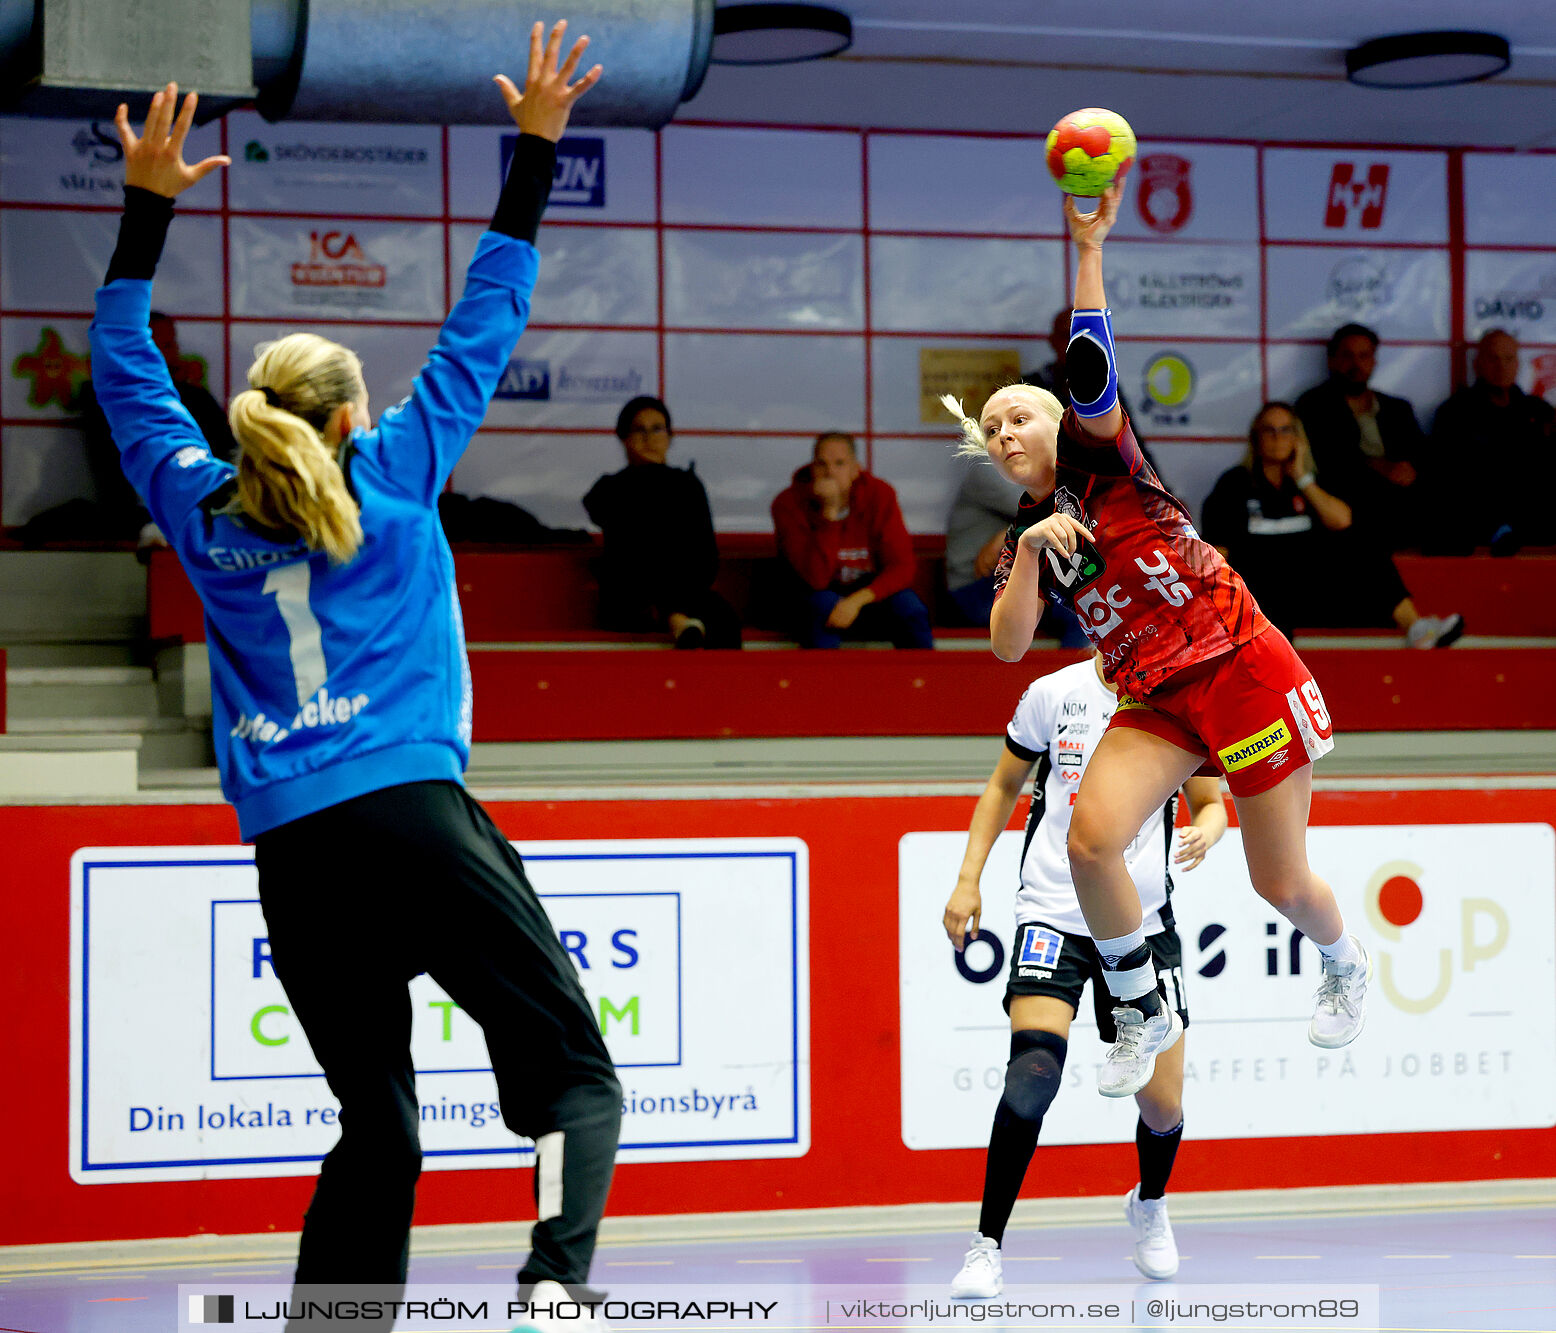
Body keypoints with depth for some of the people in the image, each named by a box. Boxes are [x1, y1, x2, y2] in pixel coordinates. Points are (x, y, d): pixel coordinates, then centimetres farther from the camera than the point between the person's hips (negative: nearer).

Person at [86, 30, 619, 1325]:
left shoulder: (202, 509, 13)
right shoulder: (394, 474, 6)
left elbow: (125, 369, 26)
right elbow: (485, 326, 11)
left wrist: (146, 203, 30)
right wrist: (533, 150, 16)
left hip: (290, 854, 4)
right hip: (415, 815, -4)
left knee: (376, 1133, 12)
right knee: (574, 1073, -5)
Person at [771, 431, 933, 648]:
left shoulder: (879, 494, -11)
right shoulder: (789, 504, -17)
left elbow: (902, 567, -13)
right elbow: (816, 579, -26)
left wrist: (857, 600, -29)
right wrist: (829, 512, -34)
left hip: (870, 592, 2)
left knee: (909, 606, -27)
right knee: (823, 603, -35)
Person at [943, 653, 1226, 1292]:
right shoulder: (1052, 694, 0)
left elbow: (1211, 803, 11)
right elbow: (1003, 786, 13)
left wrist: (1204, 832, -13)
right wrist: (968, 879, 6)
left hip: (1143, 924, 2)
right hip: (1053, 914, -2)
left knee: (1162, 1106, 2)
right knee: (1034, 1071, -24)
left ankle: (1149, 1203, 38)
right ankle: (988, 1245, -13)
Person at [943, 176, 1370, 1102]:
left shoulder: (1100, 459, -1)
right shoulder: (1024, 543, 13)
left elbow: (1091, 372, -20)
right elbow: (1008, 646, -1)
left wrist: (1089, 247, -30)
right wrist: (1031, 555, -14)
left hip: (1243, 672, -5)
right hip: (1157, 703, 5)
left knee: (1281, 882, 0)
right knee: (1092, 835, -20)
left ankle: (1348, 965, 35)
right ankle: (1144, 1013, -1)